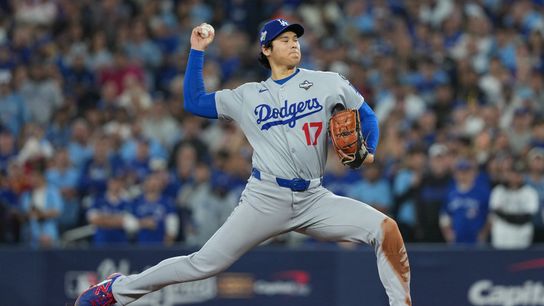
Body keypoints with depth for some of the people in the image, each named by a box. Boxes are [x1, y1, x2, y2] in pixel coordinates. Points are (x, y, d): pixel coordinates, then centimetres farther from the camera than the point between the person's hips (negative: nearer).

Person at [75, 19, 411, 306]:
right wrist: (197, 51, 9)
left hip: (313, 199, 1)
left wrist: (368, 149, -5)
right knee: (205, 263, -7)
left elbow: (366, 113, 15)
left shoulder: (327, 83, 7)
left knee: (385, 229, -18)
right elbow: (194, 102, 11)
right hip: (266, 199, -1)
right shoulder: (248, 96, 8)